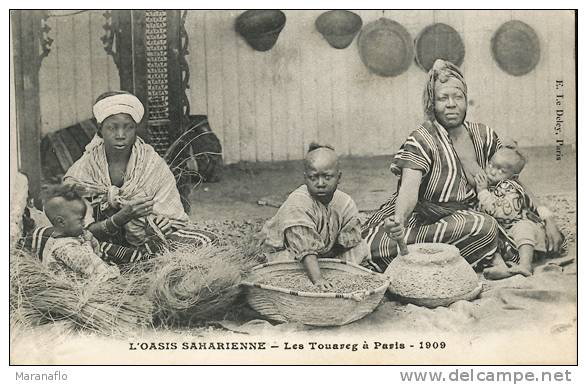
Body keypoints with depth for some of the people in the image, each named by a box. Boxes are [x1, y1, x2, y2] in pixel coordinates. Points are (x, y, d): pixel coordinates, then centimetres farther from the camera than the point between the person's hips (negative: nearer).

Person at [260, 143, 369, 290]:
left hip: (327, 252, 5)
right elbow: (306, 250, -40)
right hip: (289, 251, -5)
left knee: (361, 247, -6)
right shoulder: (297, 205, -34)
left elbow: (349, 243, -10)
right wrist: (317, 279, -50)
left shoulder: (346, 204, -16)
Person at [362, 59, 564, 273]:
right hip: (421, 219, -5)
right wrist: (399, 219, -48)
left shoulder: (484, 136, 6)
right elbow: (409, 188, -26)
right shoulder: (422, 140, -11)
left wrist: (546, 218, -3)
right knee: (485, 227, -33)